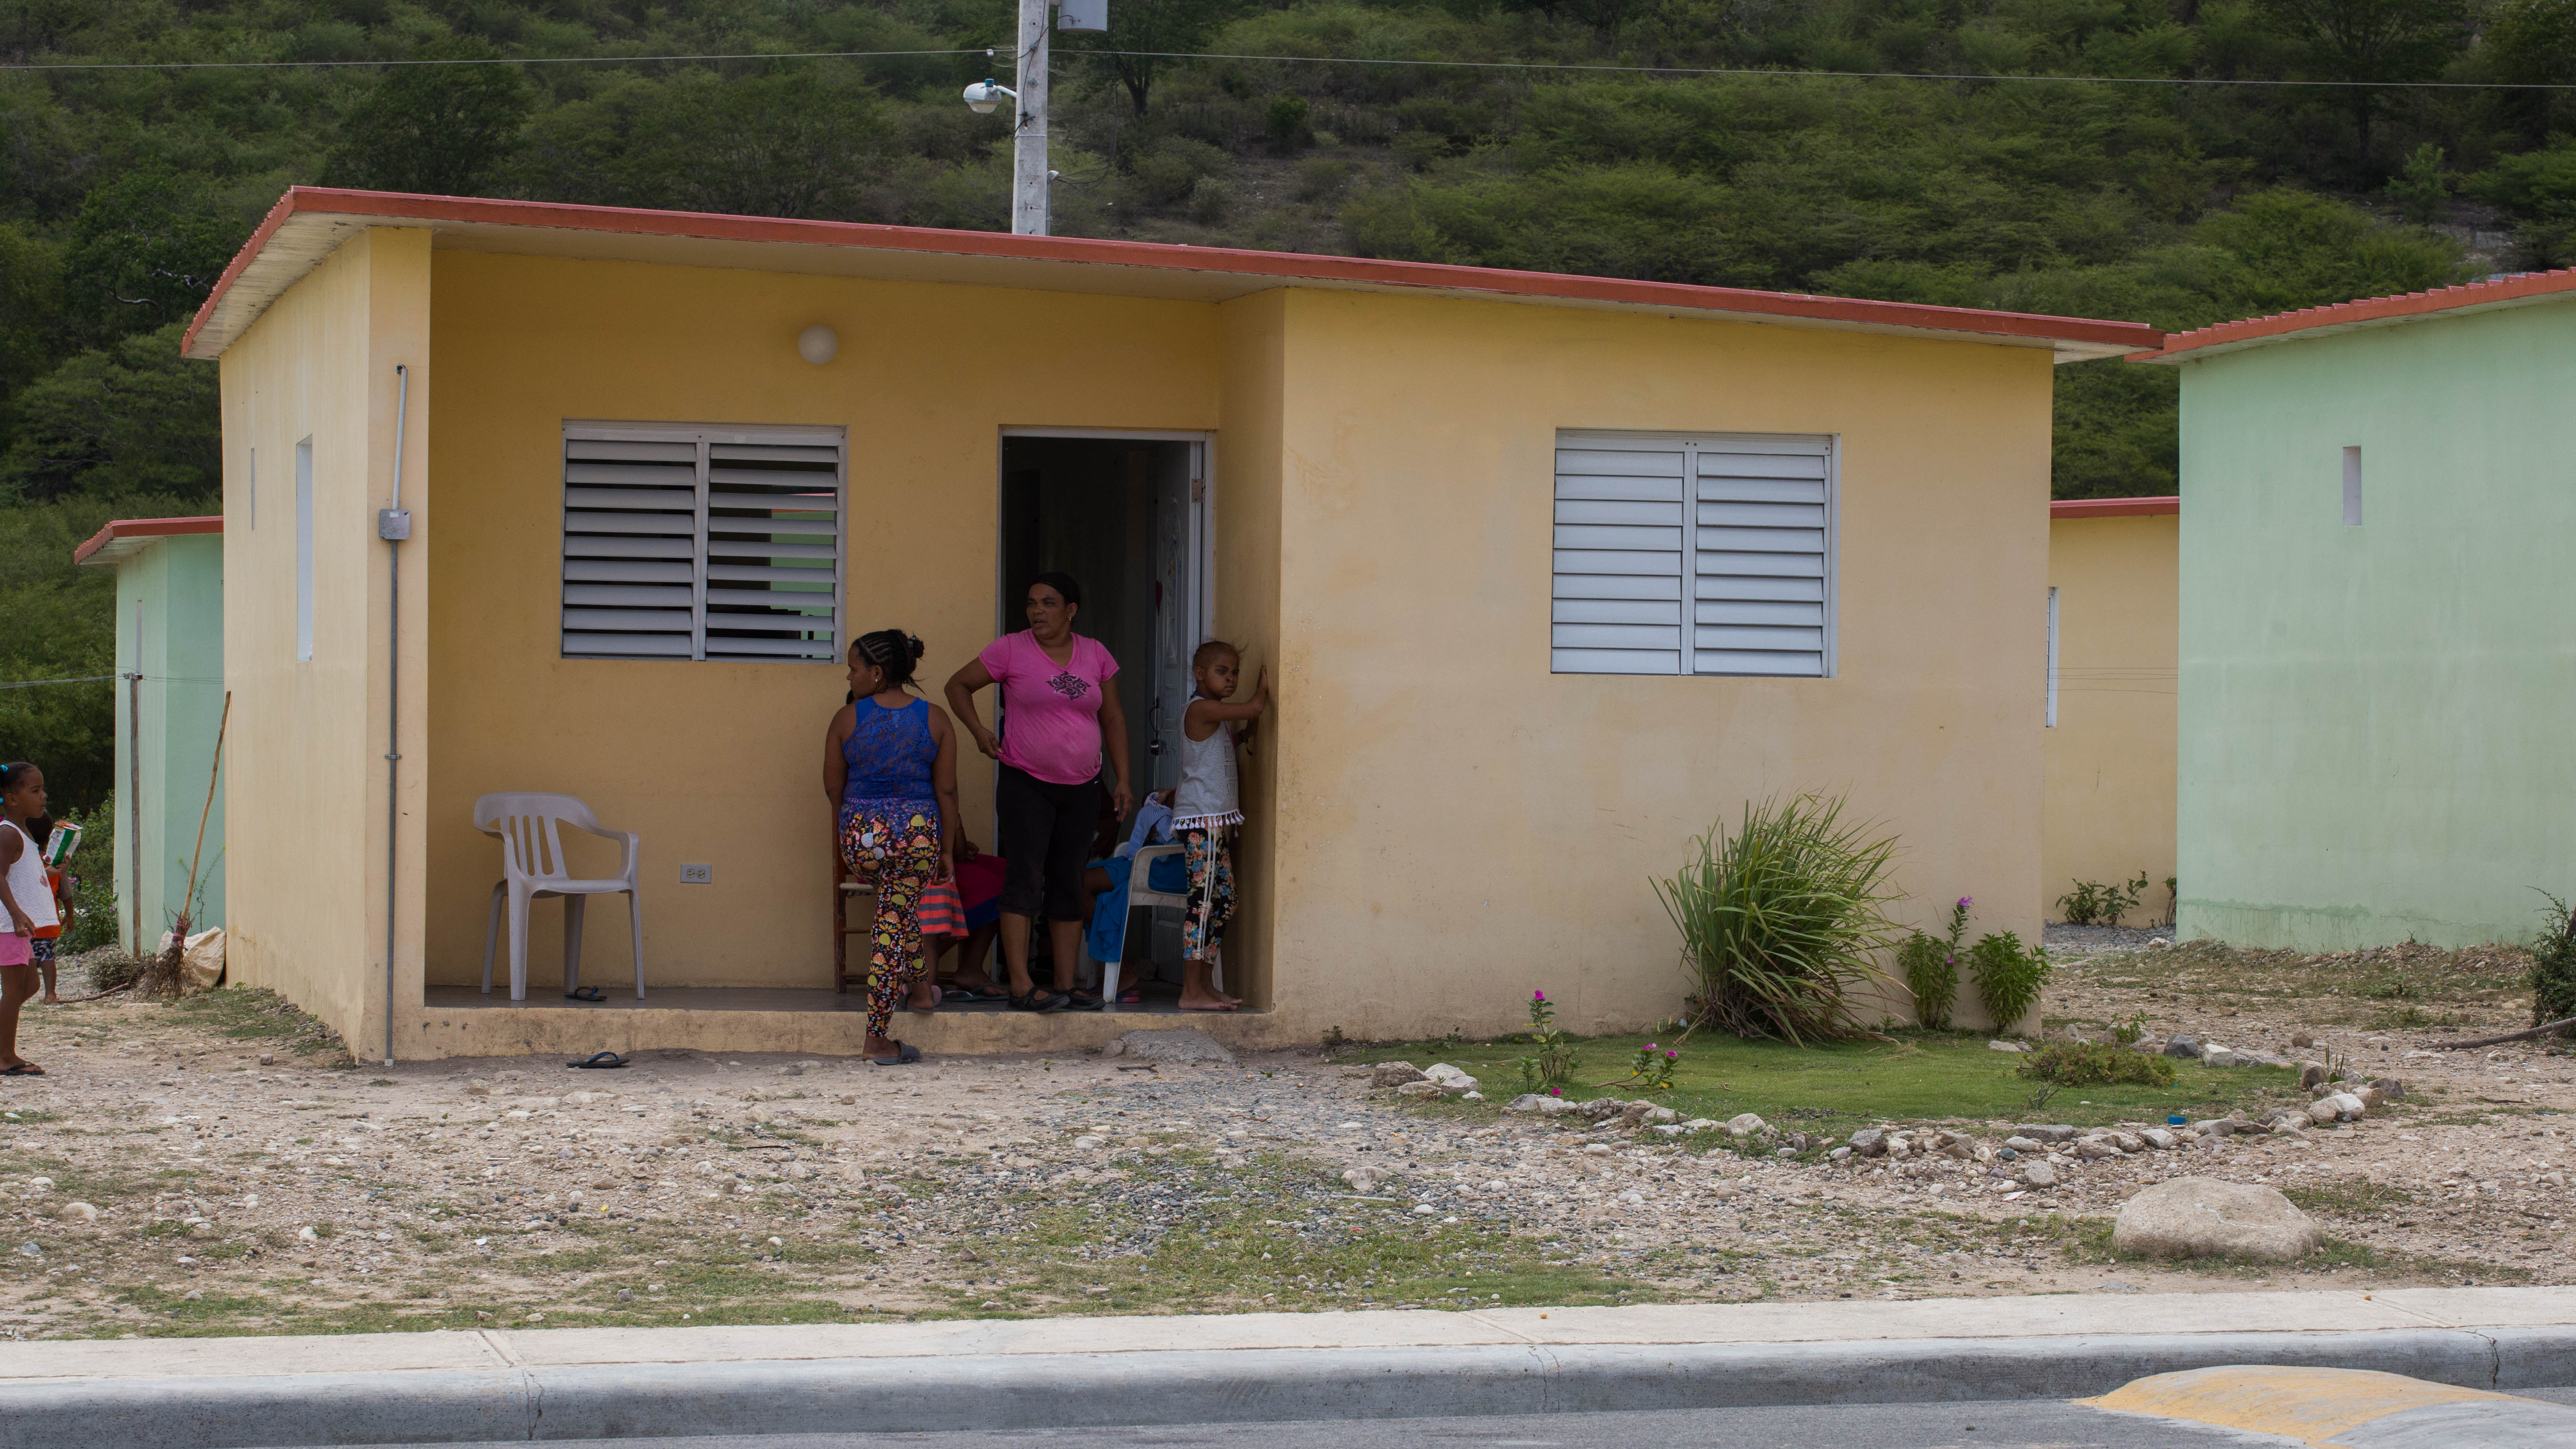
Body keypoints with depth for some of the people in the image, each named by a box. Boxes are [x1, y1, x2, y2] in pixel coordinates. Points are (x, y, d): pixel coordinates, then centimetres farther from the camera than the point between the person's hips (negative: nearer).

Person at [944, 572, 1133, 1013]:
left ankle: (1066, 985, 11)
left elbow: (1113, 719, 14)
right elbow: (959, 685, 5)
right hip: (1025, 784, -4)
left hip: (1081, 788, 4)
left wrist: (1122, 779, 9)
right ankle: (1021, 986, -14)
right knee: (1025, 878, -12)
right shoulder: (1011, 650, -3)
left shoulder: (1095, 655, 8)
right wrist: (979, 732, -10)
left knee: (1069, 886, 7)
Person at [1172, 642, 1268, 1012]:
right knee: (1203, 899, -12)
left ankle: (1206, 985, 14)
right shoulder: (1202, 709, -12)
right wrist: (1263, 688, 1)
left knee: (1224, 900, 10)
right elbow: (1254, 708, -19)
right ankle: (1192, 991, -13)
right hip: (1201, 819, -10)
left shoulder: (1217, 717, 18)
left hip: (1216, 820, 10)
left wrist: (1245, 735, 13)